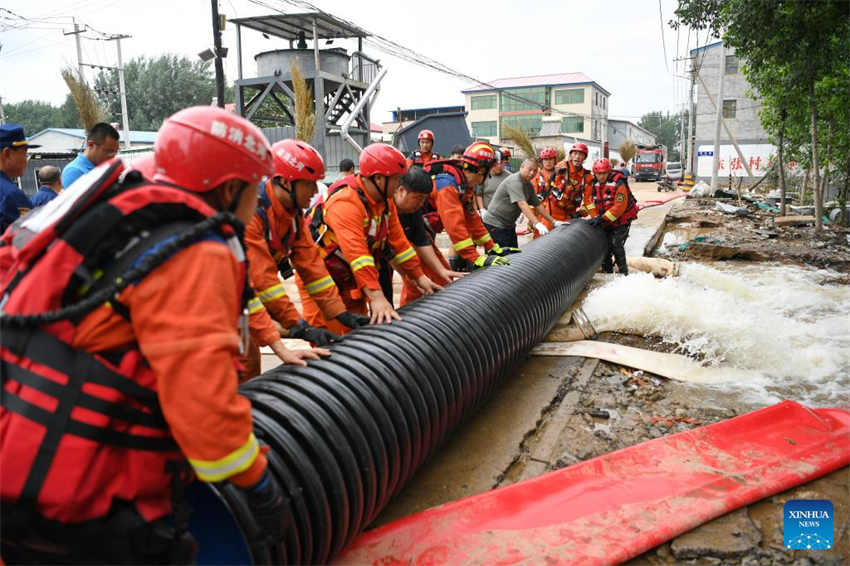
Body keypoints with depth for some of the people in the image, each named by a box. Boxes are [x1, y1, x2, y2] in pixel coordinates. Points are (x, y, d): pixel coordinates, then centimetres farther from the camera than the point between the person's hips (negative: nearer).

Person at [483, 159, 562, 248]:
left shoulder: (529, 186, 9)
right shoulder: (514, 181, -20)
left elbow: (537, 205, 12)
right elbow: (522, 204, -31)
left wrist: (553, 221, 7)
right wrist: (537, 224, -39)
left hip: (509, 225, 9)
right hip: (495, 224, -9)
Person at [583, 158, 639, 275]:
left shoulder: (619, 184, -21)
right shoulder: (593, 184, -4)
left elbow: (620, 207, -26)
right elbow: (589, 201, 2)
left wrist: (603, 219, -29)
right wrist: (595, 217, -11)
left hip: (622, 219, -6)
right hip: (605, 221, 6)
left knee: (616, 244, -16)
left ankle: (623, 271, -6)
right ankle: (607, 271, 17)